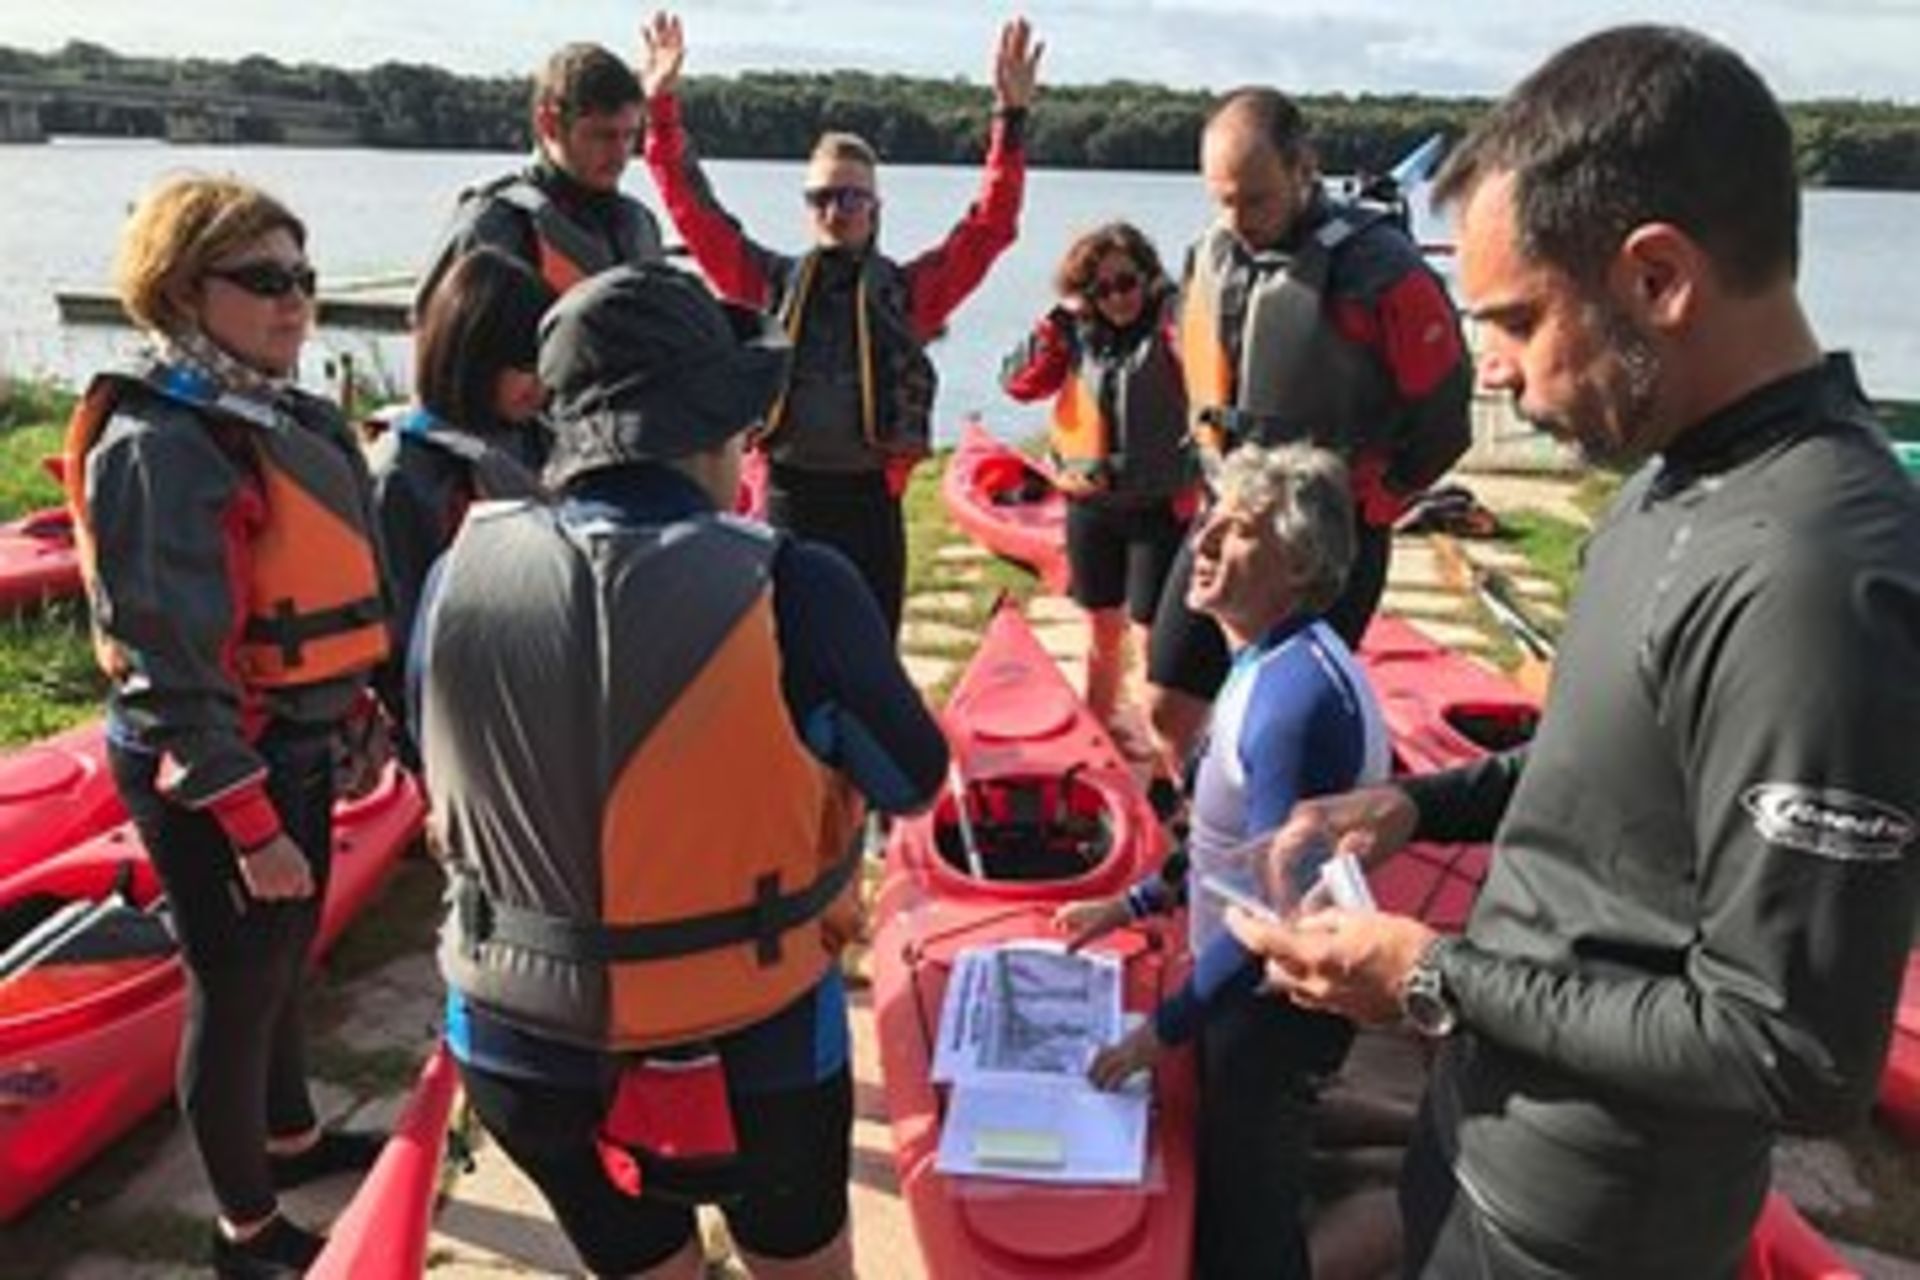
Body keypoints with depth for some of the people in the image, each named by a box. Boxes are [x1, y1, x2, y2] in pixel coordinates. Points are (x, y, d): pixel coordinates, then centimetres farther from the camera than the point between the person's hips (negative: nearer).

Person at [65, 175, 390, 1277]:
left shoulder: (284, 415, 6)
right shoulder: (162, 444, -21)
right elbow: (170, 664, -23)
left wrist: (351, 722, 20)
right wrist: (248, 824, -21)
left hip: (293, 749, 9)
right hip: (213, 774, -9)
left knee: (282, 964, 25)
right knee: (239, 989, 8)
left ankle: (291, 1136, 48)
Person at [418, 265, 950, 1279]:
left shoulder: (462, 572, -12)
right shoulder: (792, 589, -23)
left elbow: (447, 772, 4)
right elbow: (914, 778, -8)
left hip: (519, 1045, 3)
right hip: (748, 1049, -3)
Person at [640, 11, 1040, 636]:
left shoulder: (909, 289, 5)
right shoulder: (771, 281, 9)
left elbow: (990, 226, -3)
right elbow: (694, 212, 6)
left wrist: (1011, 118, -10)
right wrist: (662, 107, 0)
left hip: (869, 501, -1)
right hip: (787, 497, 1)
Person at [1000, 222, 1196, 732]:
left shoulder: (1170, 323, -9)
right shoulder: (1078, 334, 6)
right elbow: (1019, 382, 2)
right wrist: (1057, 323, -5)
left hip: (1158, 506, -5)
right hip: (1089, 504, 5)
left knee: (1153, 633, -2)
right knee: (1103, 628, 19)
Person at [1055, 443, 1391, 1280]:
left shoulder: (1295, 692, -30)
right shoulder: (1273, 660, 1)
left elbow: (1276, 908, -28)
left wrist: (1165, 1026, -19)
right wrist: (1132, 906, 15)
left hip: (1278, 999, -9)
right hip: (1248, 976, 9)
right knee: (1227, 1186, 26)